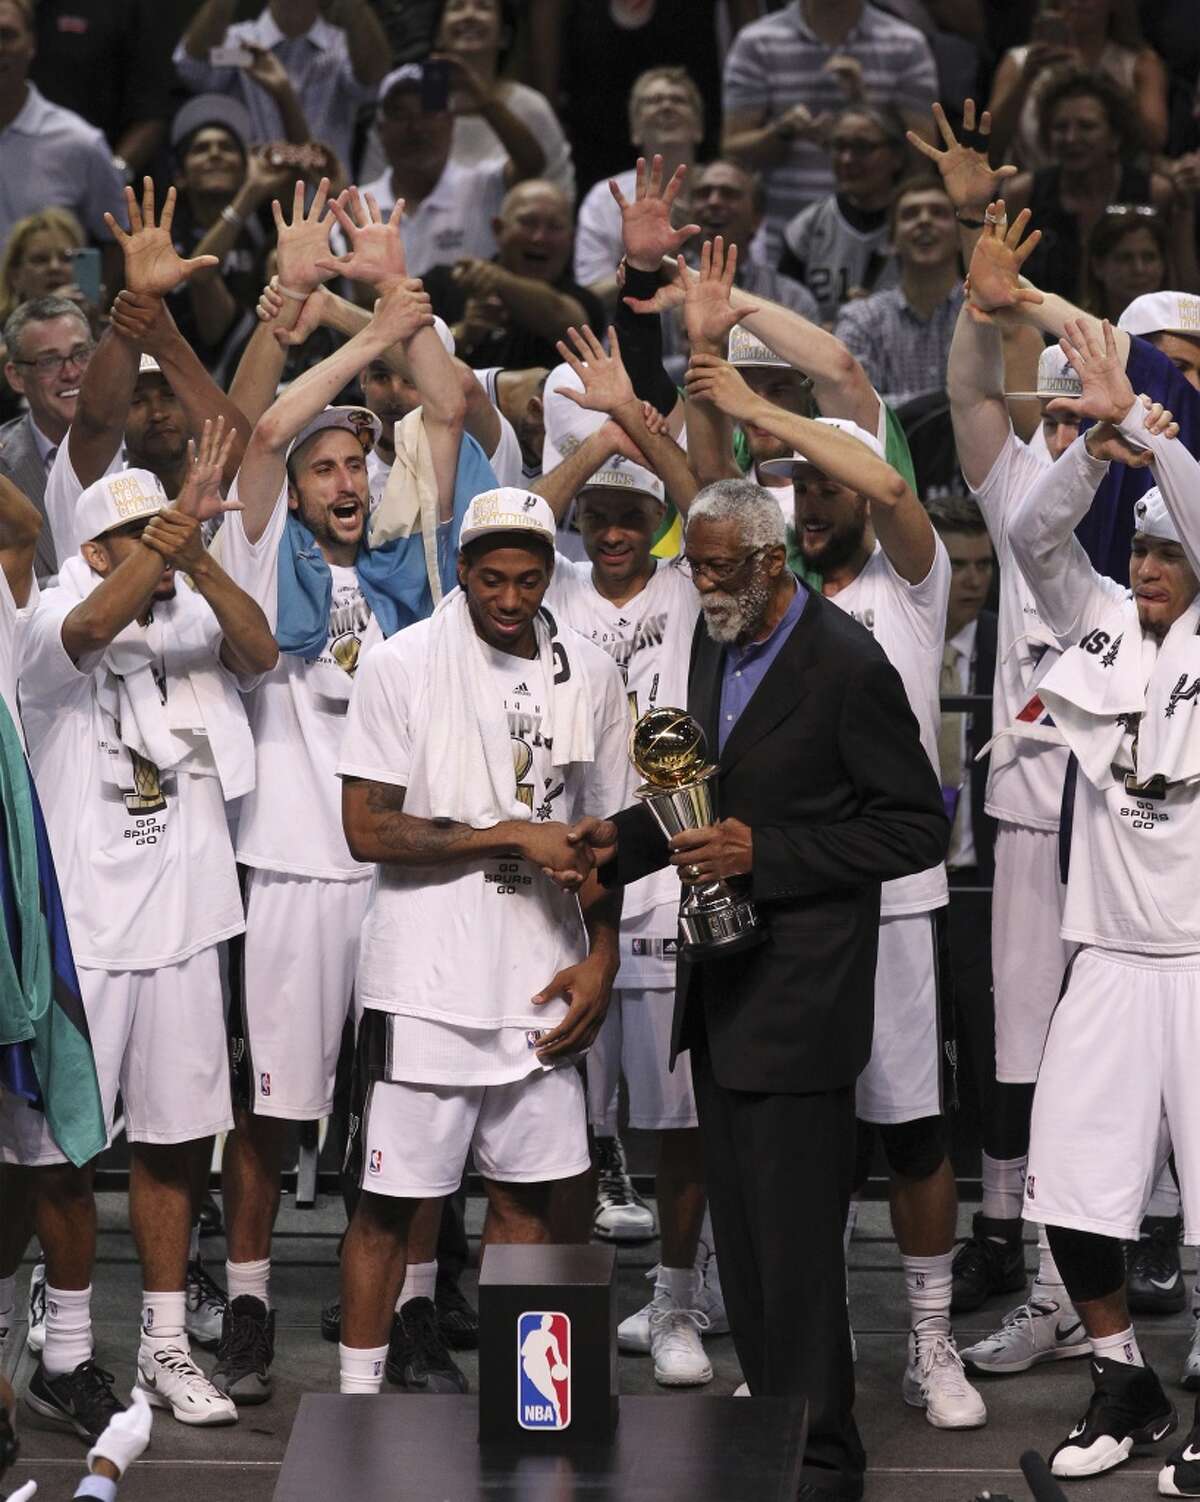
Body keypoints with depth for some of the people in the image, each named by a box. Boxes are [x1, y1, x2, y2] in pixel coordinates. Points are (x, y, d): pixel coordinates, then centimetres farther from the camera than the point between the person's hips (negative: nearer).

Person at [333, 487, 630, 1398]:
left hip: (542, 982, 4)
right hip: (425, 983, -4)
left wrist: (602, 957, 4)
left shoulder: (590, 674, 7)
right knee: (391, 1198, 1)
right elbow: (367, 826, -11)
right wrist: (513, 837, -15)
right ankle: (359, 1392, 11)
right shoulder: (405, 665, -7)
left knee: (528, 1191, 9)